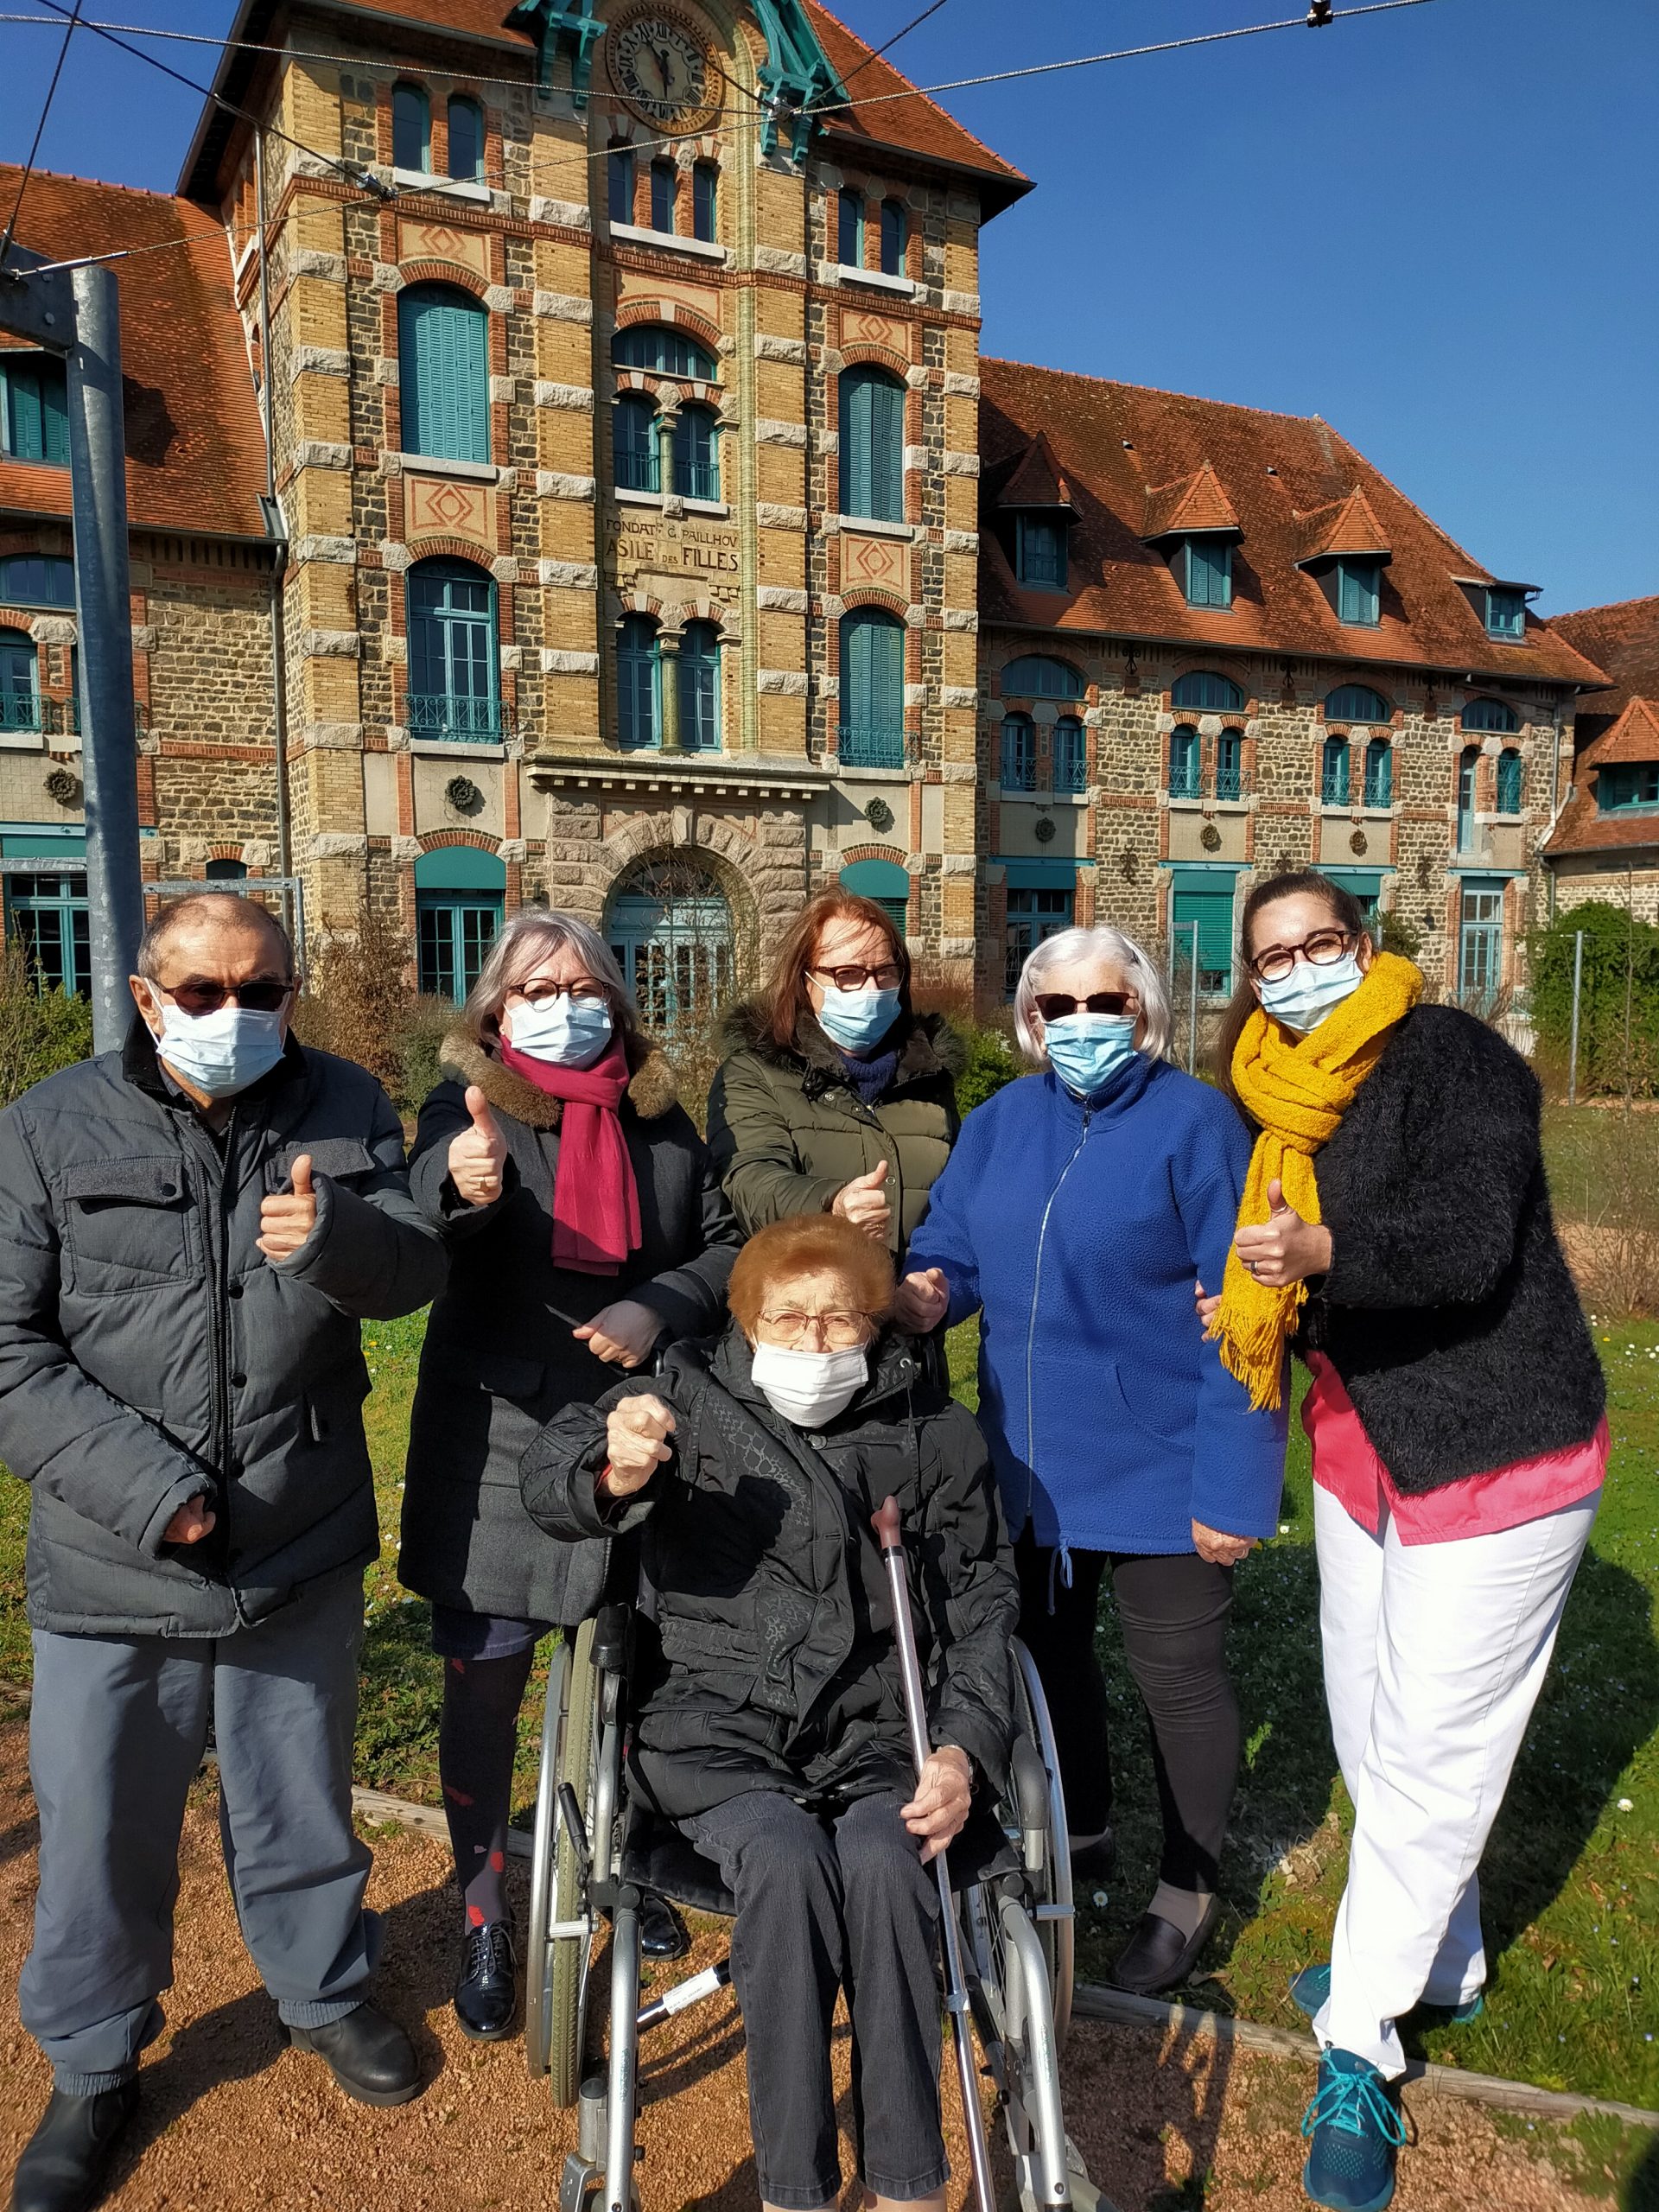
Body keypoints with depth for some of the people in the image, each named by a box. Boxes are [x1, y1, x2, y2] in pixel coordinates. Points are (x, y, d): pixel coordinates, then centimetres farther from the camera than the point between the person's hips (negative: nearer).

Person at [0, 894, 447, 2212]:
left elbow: (417, 1267, -8)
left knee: (301, 1804, 20)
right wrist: (149, 1490, -17)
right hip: (112, 1572, -1)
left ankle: (326, 1992, 48)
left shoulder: (345, 1108, 0)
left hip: (303, 1557, 1)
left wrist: (336, 1237, -32)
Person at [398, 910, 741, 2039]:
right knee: (485, 1692, 7)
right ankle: (485, 1924, 27)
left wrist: (662, 1309, -11)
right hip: (497, 1449, -3)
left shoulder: (659, 1119, 6)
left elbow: (728, 1246, 9)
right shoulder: (467, 1109, -5)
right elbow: (422, 1210, -27)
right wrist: (462, 1184, -51)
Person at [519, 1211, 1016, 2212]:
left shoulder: (934, 1432, 6)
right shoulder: (696, 1399, 2)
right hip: (720, 1732, -1)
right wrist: (614, 1475, -37)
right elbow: (550, 1468, -12)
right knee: (787, 1863, -30)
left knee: (883, 1867, -29)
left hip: (878, 1733, 1)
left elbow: (980, 1603, 9)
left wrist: (966, 1751, -6)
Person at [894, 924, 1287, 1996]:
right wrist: (928, 1292, -17)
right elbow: (953, 1252, 7)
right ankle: (1082, 1833, 47)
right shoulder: (1001, 1123, 4)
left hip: (1159, 1467, -5)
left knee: (1179, 1678, 10)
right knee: (1049, 1650, 21)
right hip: (1033, 1459, 6)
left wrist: (1233, 1485, -18)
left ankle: (1187, 1892, 35)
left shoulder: (1194, 1122, -13)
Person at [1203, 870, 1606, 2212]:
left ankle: (1359, 2049, 15)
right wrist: (1258, 1314, 0)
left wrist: (1323, 1253, -43)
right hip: (1364, 1444, 8)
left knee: (1429, 1750, -1)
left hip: (1495, 1447, -8)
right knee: (1368, 1729, 18)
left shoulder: (1454, 1056, -16)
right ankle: (1439, 1963, 40)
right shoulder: (1286, 1101, 7)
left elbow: (1473, 1244, -29)